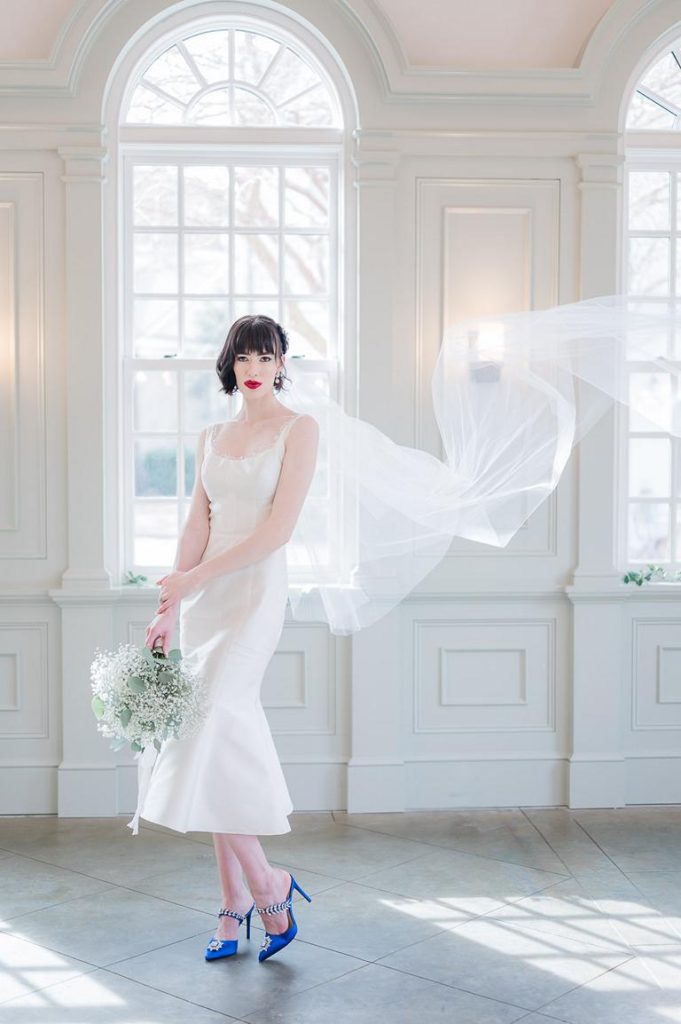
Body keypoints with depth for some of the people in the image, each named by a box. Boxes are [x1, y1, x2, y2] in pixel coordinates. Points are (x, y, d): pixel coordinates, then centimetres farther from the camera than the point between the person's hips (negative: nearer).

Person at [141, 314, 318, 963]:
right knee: (224, 743, 6)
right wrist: (170, 605, -3)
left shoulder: (299, 429, -2)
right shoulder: (211, 438, 15)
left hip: (255, 593, -6)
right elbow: (197, 526, 9)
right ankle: (235, 902, 14)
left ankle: (267, 885, 0)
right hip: (203, 598, 6)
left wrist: (194, 578, -14)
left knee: (210, 736, -16)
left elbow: (277, 528, -10)